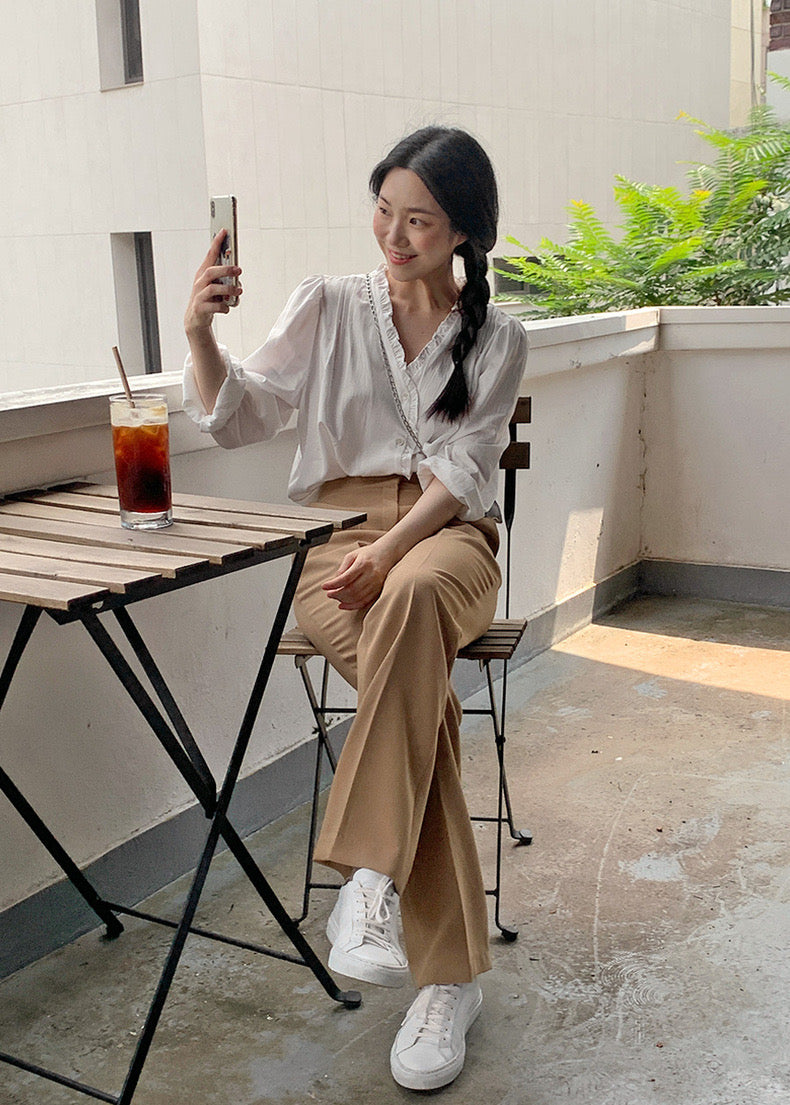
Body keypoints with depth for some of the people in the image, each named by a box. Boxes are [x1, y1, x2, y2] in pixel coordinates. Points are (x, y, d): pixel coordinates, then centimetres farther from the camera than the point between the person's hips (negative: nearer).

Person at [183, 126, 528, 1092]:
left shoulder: (497, 339, 10)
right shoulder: (327, 306, 10)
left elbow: (463, 467, -1)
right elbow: (240, 418, 4)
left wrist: (393, 549, -18)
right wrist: (200, 336, -16)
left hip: (447, 538, 0)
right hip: (337, 534, 0)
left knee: (413, 597, -40)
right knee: (419, 687, -32)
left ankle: (367, 877, -38)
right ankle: (450, 973, -28)